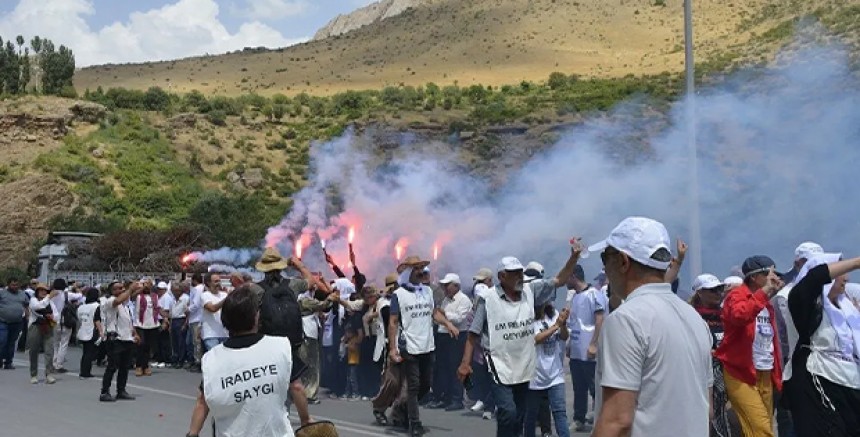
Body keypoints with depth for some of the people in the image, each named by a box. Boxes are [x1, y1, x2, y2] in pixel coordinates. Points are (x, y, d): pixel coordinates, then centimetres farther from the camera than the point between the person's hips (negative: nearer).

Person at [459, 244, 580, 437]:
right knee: (507, 412, -17)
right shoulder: (488, 298, -11)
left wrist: (574, 257, -10)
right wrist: (465, 362, -9)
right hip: (500, 367, -5)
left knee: (519, 416, 15)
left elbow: (559, 280, 3)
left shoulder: (530, 291, 2)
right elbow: (473, 334, -6)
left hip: (524, 367, 5)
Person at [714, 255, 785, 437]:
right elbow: (739, 316, -32)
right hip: (741, 374, -8)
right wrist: (765, 291, -27)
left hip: (765, 375, 8)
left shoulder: (765, 302, 15)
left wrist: (777, 373, 12)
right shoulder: (737, 296, -8)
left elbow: (771, 339, 18)